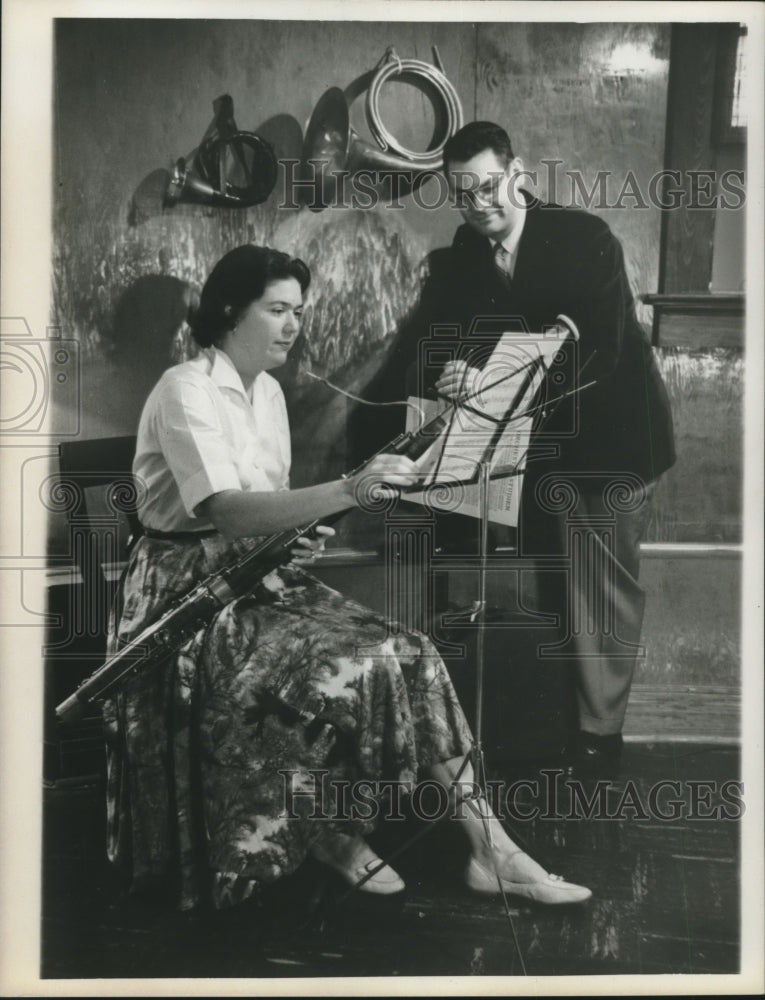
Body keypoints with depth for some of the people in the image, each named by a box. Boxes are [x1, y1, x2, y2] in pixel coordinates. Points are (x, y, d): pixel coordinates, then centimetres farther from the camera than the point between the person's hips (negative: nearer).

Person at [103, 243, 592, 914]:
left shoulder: (268, 391, 12)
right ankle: (331, 834, -2)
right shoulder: (186, 391, -15)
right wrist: (345, 491, -40)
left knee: (408, 659, -12)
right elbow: (226, 510, -30)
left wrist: (297, 538, -4)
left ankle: (491, 848, -10)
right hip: (193, 591, -7)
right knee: (333, 672, -29)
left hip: (260, 573, 8)